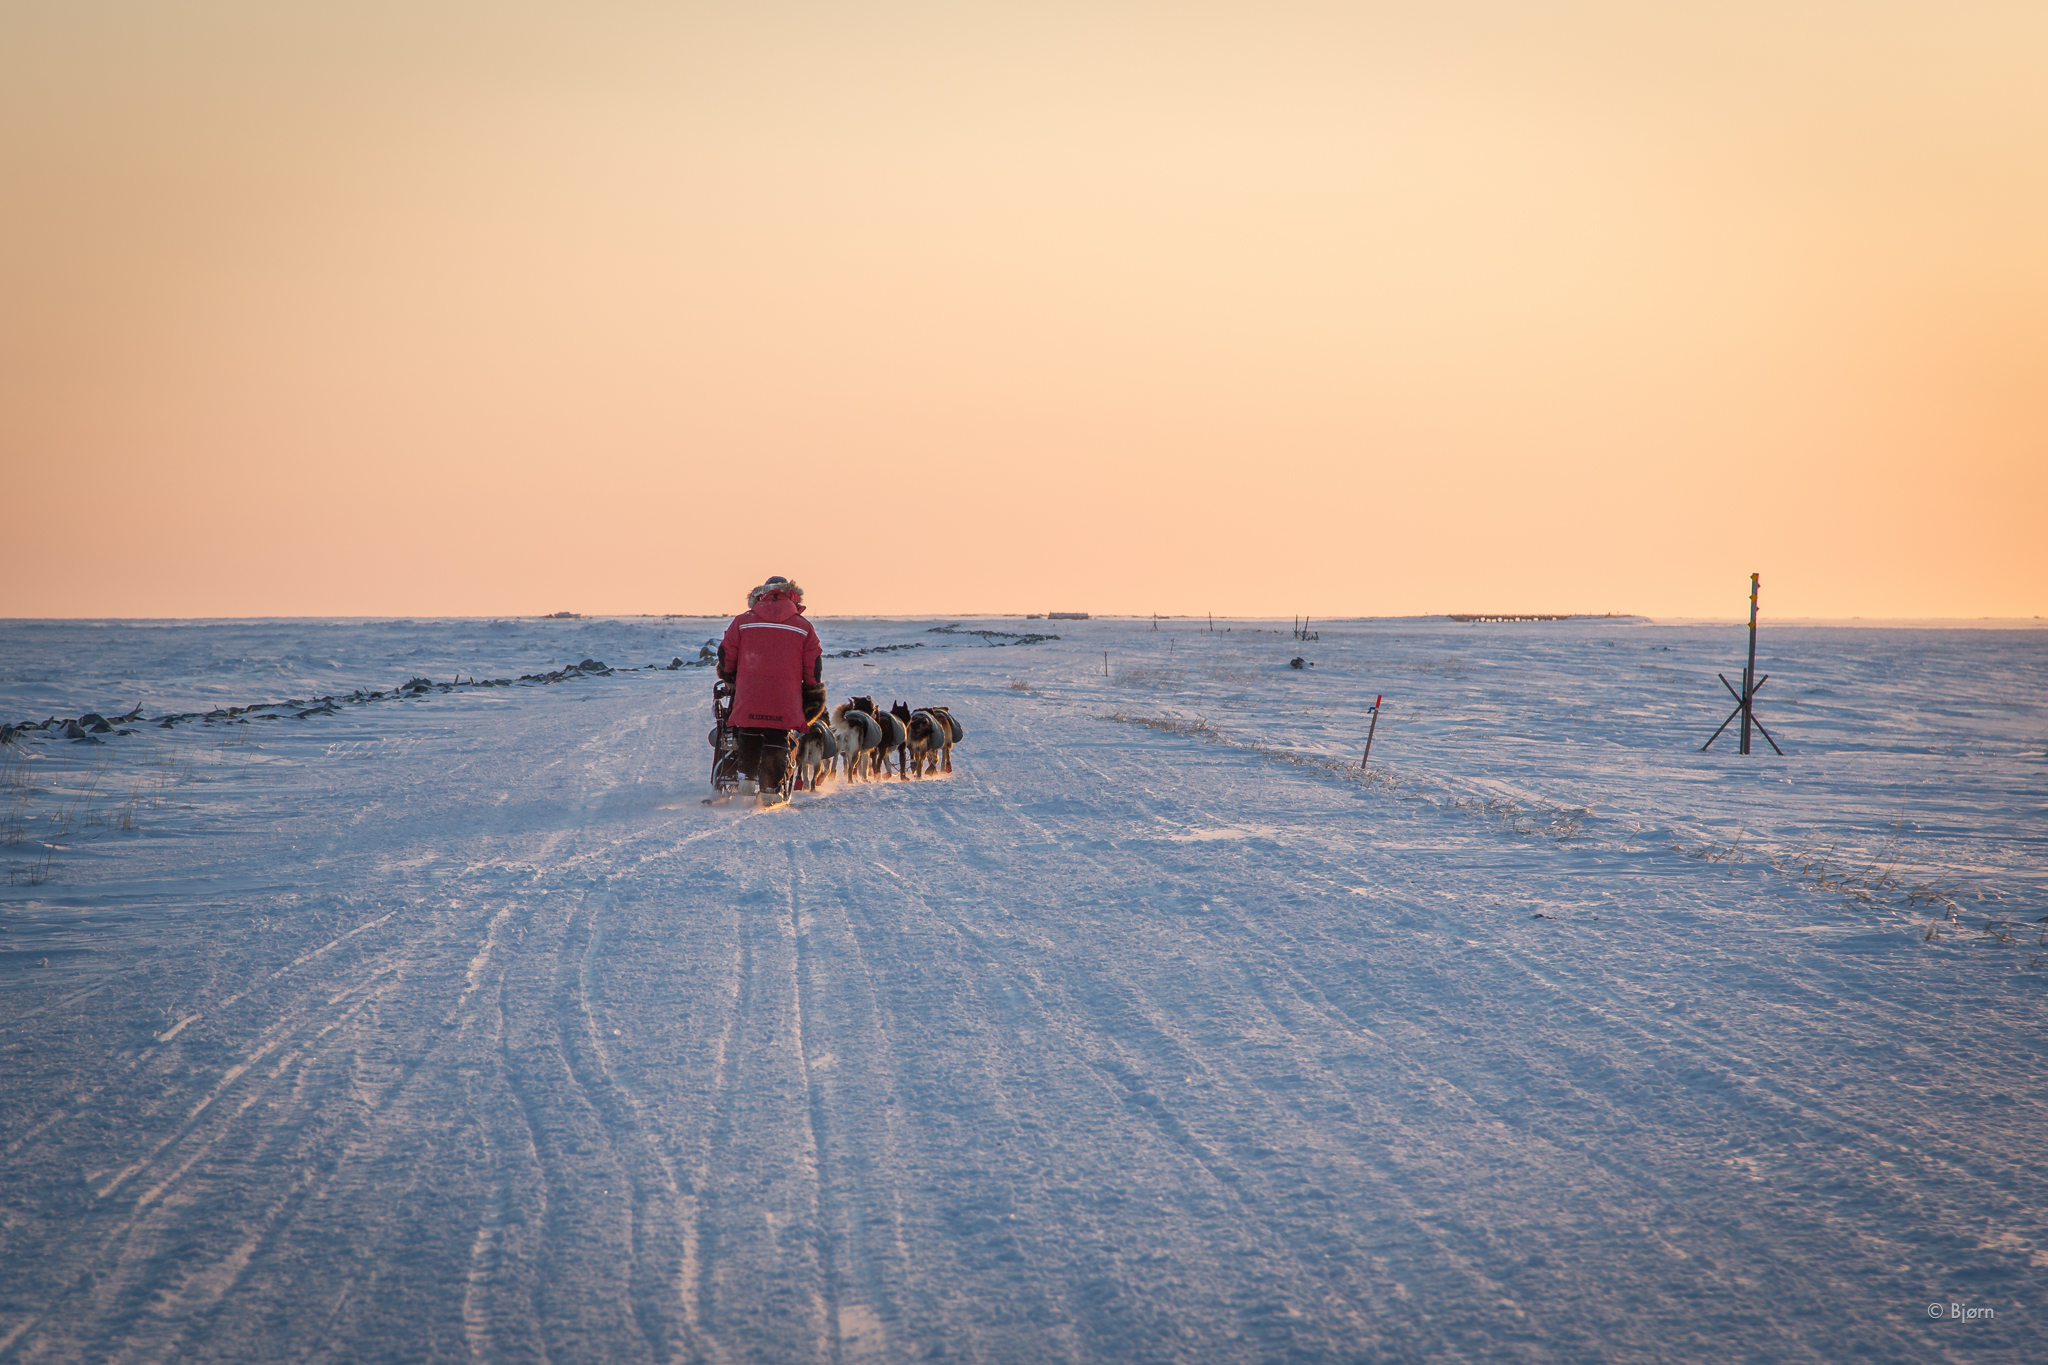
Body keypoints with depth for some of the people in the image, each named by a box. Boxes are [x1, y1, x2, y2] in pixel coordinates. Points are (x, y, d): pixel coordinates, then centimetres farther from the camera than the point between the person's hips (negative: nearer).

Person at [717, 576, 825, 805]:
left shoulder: (742, 621, 6)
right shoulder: (803, 627, 6)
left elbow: (726, 657, 8)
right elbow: (814, 666, 6)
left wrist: (729, 680, 26)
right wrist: (813, 695, 18)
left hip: (748, 696, 1)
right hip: (785, 698, 0)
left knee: (749, 735, 18)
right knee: (777, 742, 4)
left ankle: (748, 777, 11)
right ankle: (770, 788, 2)